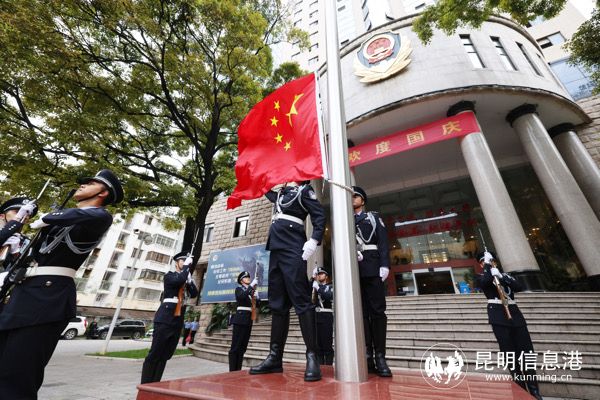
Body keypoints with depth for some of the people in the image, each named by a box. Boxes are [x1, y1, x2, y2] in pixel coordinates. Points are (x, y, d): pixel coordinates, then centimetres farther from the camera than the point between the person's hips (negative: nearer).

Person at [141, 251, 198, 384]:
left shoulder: (186, 279, 16)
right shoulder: (169, 276, -1)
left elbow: (194, 294, 5)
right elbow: (180, 280, -24)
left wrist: (189, 279, -4)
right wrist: (187, 266, -13)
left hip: (178, 322, 6)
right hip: (165, 319, -6)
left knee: (165, 355, 10)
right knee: (155, 354, -2)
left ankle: (154, 384, 19)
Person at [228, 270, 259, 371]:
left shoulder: (251, 291, 18)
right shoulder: (239, 289, 2)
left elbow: (257, 305, 15)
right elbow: (242, 297, -22)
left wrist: (256, 297, -4)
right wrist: (251, 285, -23)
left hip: (249, 319, 6)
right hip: (240, 318, -6)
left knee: (243, 346, 8)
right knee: (236, 346, -4)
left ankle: (238, 370, 14)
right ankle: (232, 371, 0)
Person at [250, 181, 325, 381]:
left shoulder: (304, 190, 5)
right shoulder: (282, 193, 24)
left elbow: (319, 215, -6)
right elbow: (268, 192, 46)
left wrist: (313, 241, -19)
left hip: (293, 247, -7)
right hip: (276, 247, 7)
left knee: (300, 299, -10)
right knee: (278, 302, 6)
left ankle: (312, 357, -3)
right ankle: (275, 357, 13)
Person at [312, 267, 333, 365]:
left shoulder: (330, 287, 8)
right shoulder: (315, 286, 17)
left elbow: (330, 296, -12)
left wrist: (318, 288, -18)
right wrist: (313, 278, -7)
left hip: (326, 316, -3)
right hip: (315, 316, 4)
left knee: (327, 343, -4)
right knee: (317, 344, 6)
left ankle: (328, 366, 2)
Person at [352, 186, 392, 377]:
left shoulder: (374, 217, 16)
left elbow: (383, 241, 4)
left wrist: (384, 265, -9)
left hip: (372, 266, -2)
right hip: (352, 268, 2)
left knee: (377, 310, -4)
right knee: (361, 311, 2)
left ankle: (380, 357, 2)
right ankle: (367, 356, 6)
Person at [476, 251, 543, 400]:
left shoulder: (505, 274, 18)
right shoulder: (481, 277, 6)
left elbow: (519, 287, 1)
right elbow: (484, 283, -18)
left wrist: (502, 277, -12)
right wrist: (488, 267, -9)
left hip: (514, 313, 4)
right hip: (498, 316, -4)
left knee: (527, 351, 1)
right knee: (510, 353, -2)